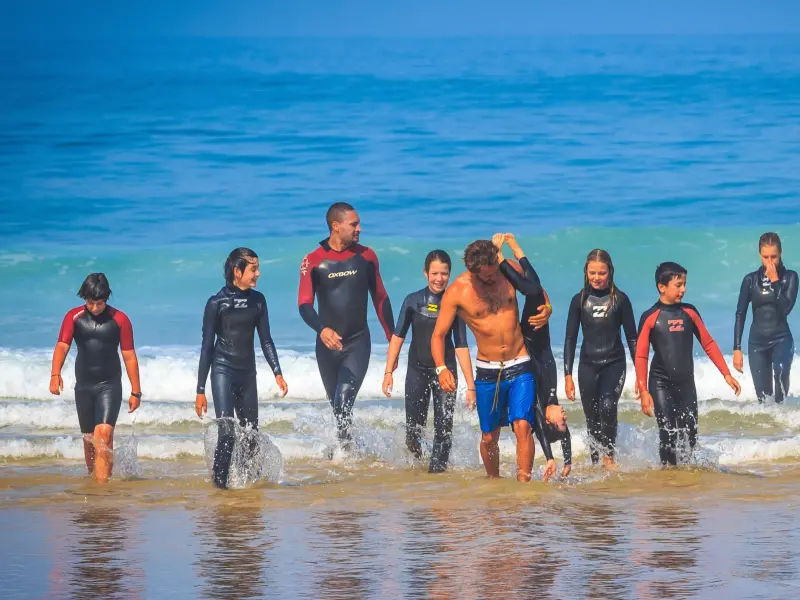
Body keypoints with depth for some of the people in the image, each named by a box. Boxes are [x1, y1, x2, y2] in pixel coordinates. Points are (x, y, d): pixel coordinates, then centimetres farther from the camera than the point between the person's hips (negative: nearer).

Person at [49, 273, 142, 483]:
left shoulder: (120, 320, -3)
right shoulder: (74, 317, 0)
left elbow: (129, 357, -1)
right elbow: (62, 346, -10)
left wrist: (136, 392, -1)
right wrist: (55, 374, -29)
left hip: (110, 385, -3)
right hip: (84, 385, 3)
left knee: (104, 435, -18)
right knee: (89, 438, 12)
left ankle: (102, 484, -23)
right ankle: (92, 478, 29)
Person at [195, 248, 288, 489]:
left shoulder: (257, 300, 7)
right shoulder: (217, 303, -6)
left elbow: (266, 340, 13)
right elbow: (207, 346, -3)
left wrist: (277, 372, 0)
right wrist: (200, 390, -4)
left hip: (247, 373, 5)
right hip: (223, 371, -5)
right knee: (227, 430, -17)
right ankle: (219, 479, -10)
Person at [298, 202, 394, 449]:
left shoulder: (366, 257, 1)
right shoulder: (313, 262, -5)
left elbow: (380, 299, 10)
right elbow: (305, 305, -12)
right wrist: (322, 330, -33)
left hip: (358, 343, -1)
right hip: (328, 344, 1)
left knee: (344, 401, -18)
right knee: (336, 405, 13)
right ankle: (345, 447, 30)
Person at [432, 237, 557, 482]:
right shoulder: (456, 292, -11)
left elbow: (537, 290, 15)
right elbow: (438, 335, -6)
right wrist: (441, 368, -23)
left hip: (520, 367, 0)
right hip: (488, 371, 0)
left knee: (522, 426, -17)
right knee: (489, 437, 10)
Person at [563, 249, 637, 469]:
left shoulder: (620, 299, -1)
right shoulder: (579, 300, 3)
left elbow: (632, 338, 3)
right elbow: (570, 339, 6)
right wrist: (568, 375, 1)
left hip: (614, 364, -2)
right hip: (587, 366, 2)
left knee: (608, 407, -25)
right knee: (592, 419, 3)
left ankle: (608, 456, -15)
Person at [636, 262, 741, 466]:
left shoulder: (689, 312, 4)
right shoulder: (650, 317, -7)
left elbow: (708, 344, 10)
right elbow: (641, 356, -6)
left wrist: (727, 374, 6)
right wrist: (643, 391, -12)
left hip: (686, 382, 4)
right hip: (661, 384, -4)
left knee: (690, 434, 4)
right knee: (668, 434, -8)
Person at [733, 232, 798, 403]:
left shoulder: (790, 277, -1)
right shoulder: (751, 279, 2)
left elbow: (785, 309, -14)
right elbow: (740, 314, 3)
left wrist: (775, 281, -16)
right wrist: (737, 349, -1)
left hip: (781, 339, -2)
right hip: (757, 342, 2)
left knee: (781, 374, -34)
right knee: (763, 397, 1)